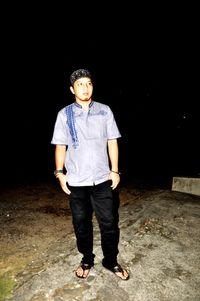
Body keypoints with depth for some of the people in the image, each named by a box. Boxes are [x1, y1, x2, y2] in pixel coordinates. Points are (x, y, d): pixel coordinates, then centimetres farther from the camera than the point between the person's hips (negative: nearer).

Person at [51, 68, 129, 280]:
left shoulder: (105, 111, 4)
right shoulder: (64, 114, 3)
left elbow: (112, 142, 4)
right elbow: (60, 146, 4)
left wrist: (115, 170, -1)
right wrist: (60, 173, -2)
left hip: (103, 179, 1)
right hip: (76, 181, 0)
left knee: (109, 223, 9)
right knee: (81, 223, 15)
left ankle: (110, 261, 34)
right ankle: (87, 260, 39)